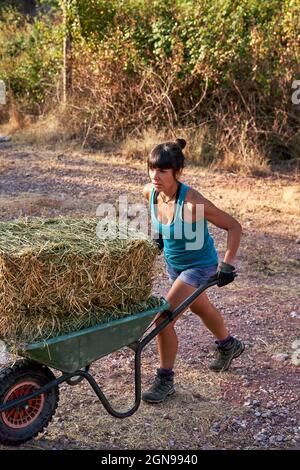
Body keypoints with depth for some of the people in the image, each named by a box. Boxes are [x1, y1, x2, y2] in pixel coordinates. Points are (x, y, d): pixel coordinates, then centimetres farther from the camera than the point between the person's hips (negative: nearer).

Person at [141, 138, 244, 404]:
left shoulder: (192, 202, -35)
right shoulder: (150, 192, -17)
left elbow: (234, 227, -25)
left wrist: (227, 264, -25)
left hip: (199, 265, -7)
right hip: (173, 262, 7)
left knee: (164, 319, -14)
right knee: (200, 308, 29)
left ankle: (165, 380, 7)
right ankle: (229, 346, 58)